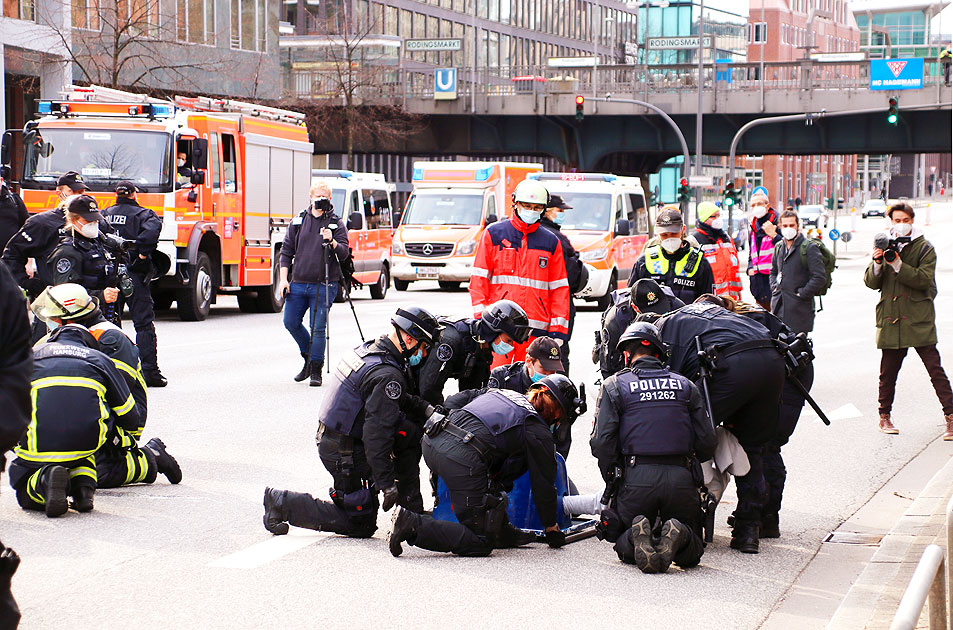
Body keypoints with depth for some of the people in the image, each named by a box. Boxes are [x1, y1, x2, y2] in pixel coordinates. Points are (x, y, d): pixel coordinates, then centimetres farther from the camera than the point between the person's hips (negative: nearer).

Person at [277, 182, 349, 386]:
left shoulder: (337, 224, 3)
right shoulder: (298, 222, 12)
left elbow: (344, 253, -5)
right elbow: (286, 251, 13)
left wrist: (332, 243, -25)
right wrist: (283, 278, 4)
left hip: (324, 285, -4)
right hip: (298, 284, 4)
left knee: (318, 328, -6)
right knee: (291, 322, 3)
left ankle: (316, 369, 4)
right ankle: (308, 356, 25)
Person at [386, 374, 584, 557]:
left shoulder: (498, 393, 28)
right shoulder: (539, 433, 9)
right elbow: (543, 483, 15)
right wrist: (552, 528, 31)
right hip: (461, 459, -8)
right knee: (480, 544, 0)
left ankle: (503, 532, 35)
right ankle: (414, 525, -12)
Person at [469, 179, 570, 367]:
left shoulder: (551, 242, 14)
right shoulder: (494, 234, 8)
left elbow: (559, 288, 12)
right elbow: (479, 278, 6)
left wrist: (558, 329, 3)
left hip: (536, 327, 2)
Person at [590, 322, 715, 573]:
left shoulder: (614, 385, 8)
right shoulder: (685, 385, 15)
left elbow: (602, 443, -4)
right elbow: (707, 444, 9)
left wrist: (612, 481, 10)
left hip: (636, 478, -1)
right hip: (681, 480, 1)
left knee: (624, 545, 17)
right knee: (692, 551, 16)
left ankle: (636, 538, -19)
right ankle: (678, 536, -19)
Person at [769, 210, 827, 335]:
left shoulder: (809, 247, -6)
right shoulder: (779, 247, 15)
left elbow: (820, 277, -11)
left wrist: (801, 294, -11)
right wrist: (774, 287, 14)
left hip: (799, 307, -6)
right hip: (779, 306, 6)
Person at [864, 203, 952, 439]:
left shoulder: (924, 248, 3)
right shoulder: (885, 246, 12)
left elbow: (924, 279, -11)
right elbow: (871, 282, 7)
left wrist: (897, 264, -20)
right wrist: (877, 263, -13)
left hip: (919, 320, -3)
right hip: (891, 319, 3)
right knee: (888, 372, 7)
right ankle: (885, 416, 21)